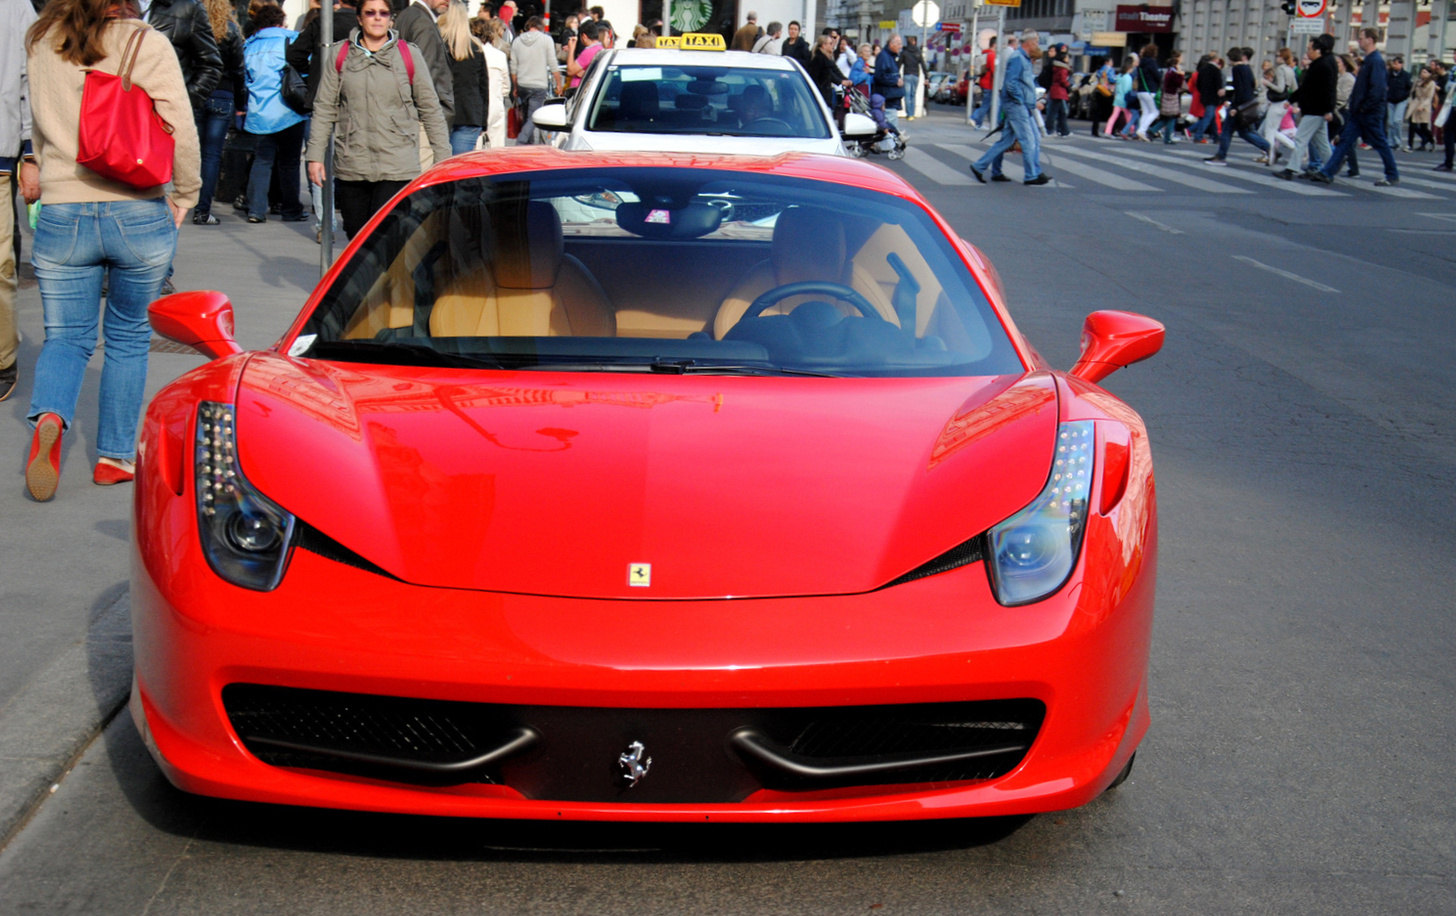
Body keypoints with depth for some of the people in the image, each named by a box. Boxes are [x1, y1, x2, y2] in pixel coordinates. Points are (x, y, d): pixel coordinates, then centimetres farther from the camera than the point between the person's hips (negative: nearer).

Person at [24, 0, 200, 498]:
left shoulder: (40, 44, 5)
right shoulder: (147, 45, -7)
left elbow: (39, 129, 17)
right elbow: (182, 130, -10)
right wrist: (184, 197, 4)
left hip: (61, 214, 2)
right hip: (139, 214, -2)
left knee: (65, 336, 11)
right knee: (128, 337, 14)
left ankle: (49, 417, -19)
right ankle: (114, 456, 18)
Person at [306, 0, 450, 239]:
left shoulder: (408, 54, 5)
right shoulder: (340, 54, 8)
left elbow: (430, 109, 7)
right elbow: (325, 107, 9)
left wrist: (444, 158, 3)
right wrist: (315, 155, 3)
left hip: (397, 167, -2)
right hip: (351, 165, 2)